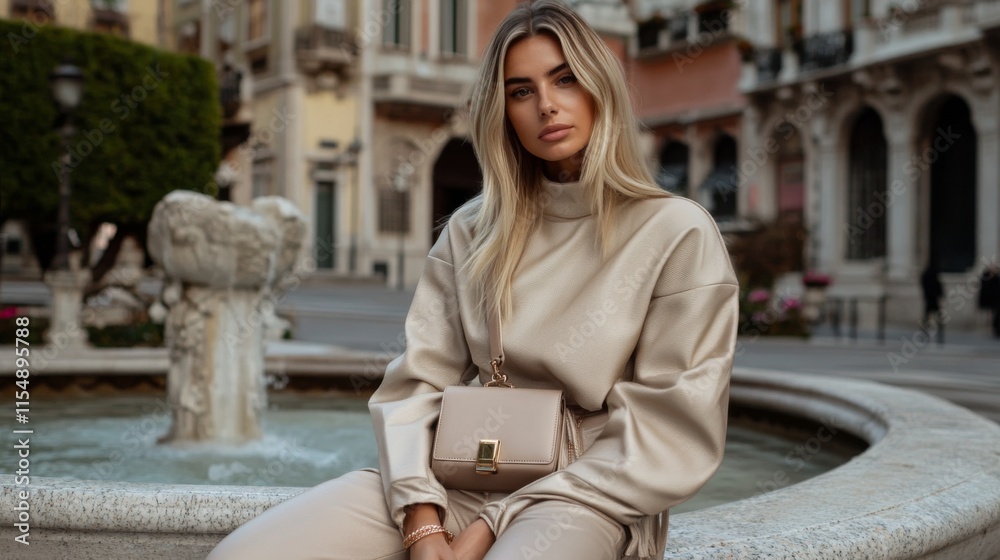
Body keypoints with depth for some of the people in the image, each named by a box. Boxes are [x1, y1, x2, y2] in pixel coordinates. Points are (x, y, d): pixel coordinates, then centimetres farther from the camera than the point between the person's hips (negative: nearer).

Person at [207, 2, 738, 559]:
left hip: (584, 497, -4)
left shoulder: (677, 233, -3)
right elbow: (417, 381, 5)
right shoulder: (473, 231, 10)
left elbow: (669, 436, -7)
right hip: (459, 475, 5)